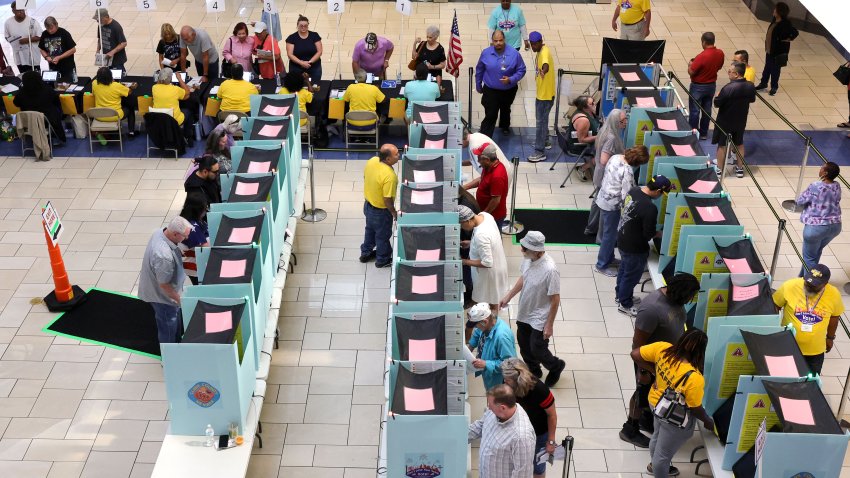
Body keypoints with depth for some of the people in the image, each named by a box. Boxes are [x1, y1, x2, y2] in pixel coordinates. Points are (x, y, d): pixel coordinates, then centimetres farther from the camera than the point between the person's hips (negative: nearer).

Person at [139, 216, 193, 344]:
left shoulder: (160, 233, -16)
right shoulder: (164, 255, -43)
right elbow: (164, 284, -30)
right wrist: (179, 299, -17)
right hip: (163, 296, -9)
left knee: (175, 319, 31)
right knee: (168, 326, 17)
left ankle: (176, 343, 54)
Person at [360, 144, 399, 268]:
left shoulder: (372, 161, -15)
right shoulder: (389, 176, -37)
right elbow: (387, 200, -28)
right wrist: (394, 212, -9)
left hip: (368, 204, 7)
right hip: (380, 211, -7)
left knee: (370, 230, 30)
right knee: (383, 235, 19)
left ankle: (365, 253, 51)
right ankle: (383, 260, 41)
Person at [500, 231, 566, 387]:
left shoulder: (550, 270, -34)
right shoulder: (527, 258, -12)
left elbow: (555, 300, -24)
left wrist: (549, 324, -18)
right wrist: (509, 296, 11)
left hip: (539, 318, -7)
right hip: (524, 313, 7)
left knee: (537, 350, 8)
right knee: (524, 345, 21)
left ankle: (556, 366, 38)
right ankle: (534, 371, 47)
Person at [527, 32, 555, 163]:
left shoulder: (545, 52, -27)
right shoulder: (540, 50, 4)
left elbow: (546, 64, -50)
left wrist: (543, 71, -69)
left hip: (546, 93, -10)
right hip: (541, 92, 10)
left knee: (541, 122, -5)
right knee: (542, 119, 24)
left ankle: (540, 152, 0)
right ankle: (545, 142, 42)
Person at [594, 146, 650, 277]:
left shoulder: (615, 157, -3)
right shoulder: (627, 171, -27)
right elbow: (627, 194, -24)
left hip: (603, 199, 9)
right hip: (612, 205, -9)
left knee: (607, 233, 24)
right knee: (610, 235, 7)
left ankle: (609, 259, 40)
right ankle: (602, 265, 20)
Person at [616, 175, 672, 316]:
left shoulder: (634, 190, -10)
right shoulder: (650, 208, -34)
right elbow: (648, 234, -25)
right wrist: (659, 233, -3)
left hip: (622, 239, 8)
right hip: (634, 247, -8)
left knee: (624, 269, 29)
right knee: (632, 275, 14)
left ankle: (620, 295, 49)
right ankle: (625, 304, 33)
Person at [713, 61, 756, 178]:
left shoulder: (728, 88, -28)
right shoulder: (750, 86, -10)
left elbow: (717, 103, -20)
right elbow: (752, 100, 7)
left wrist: (717, 96, 1)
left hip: (725, 121, -5)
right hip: (741, 121, 5)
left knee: (722, 145, 11)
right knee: (739, 144, 21)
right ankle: (740, 168, 31)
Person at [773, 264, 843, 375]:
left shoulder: (834, 295, -16)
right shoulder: (790, 286, -24)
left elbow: (834, 316, 3)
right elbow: (775, 306, -8)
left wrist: (830, 337, 14)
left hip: (815, 350, 1)